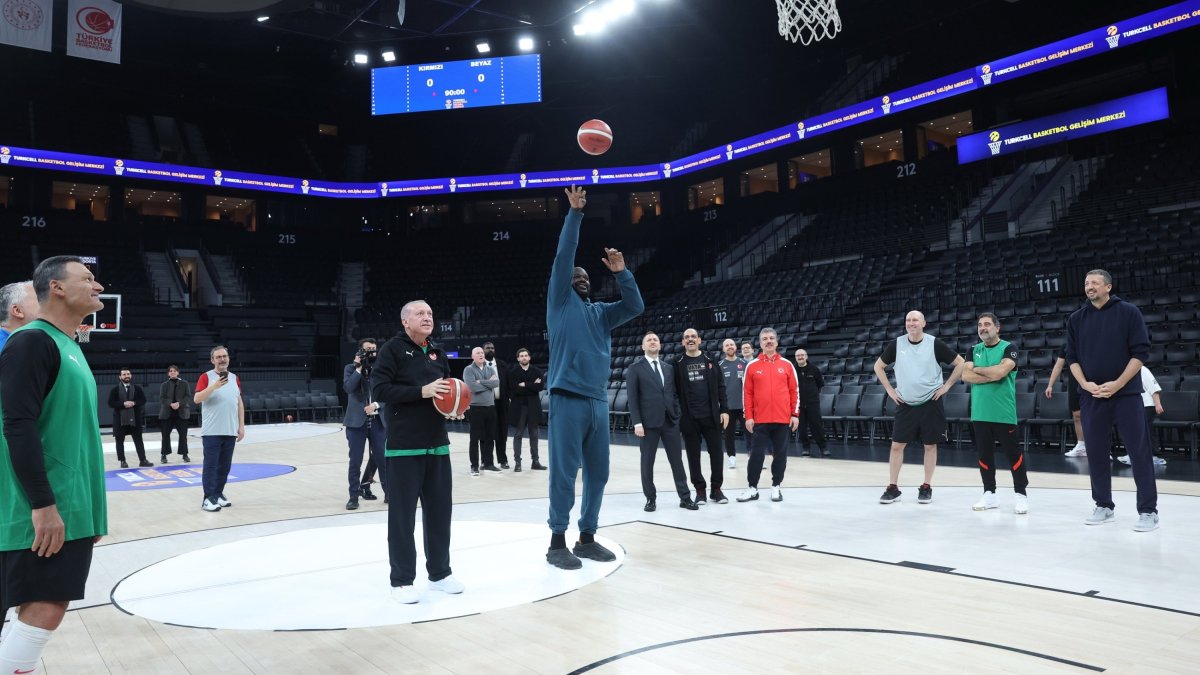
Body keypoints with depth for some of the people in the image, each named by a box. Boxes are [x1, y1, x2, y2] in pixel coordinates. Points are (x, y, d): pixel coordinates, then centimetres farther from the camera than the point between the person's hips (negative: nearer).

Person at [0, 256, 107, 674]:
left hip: (69, 509, 9)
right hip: (44, 512, -9)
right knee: (45, 608, -9)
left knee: (38, 608, 12)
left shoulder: (70, 347, 17)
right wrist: (43, 505, -22)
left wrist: (90, 510, 20)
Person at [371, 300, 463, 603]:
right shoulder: (393, 348, -5)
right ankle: (402, 580, 10)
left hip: (438, 445, 6)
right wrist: (422, 391, -21)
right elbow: (380, 389, -15)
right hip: (403, 447, -6)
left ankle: (440, 572, 23)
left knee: (440, 509, 10)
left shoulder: (438, 353, 14)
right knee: (402, 514, 0)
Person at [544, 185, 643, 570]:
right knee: (564, 473, -3)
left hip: (598, 401, 6)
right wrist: (575, 213, -5)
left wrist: (621, 273, 0)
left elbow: (636, 307, 11)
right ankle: (557, 542, 5)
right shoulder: (560, 303, 6)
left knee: (598, 472, 9)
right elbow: (562, 258, -3)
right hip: (568, 400, -6)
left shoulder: (601, 312, 20)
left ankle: (587, 537, 20)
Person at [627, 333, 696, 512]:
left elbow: (675, 393, 15)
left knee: (677, 460, 6)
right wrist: (637, 422, -12)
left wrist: (677, 415, 4)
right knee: (647, 462, 4)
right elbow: (632, 397, -5)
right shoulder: (635, 368, 1)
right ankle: (650, 499, 14)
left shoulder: (669, 368, 14)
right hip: (648, 422, -3)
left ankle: (685, 497, 12)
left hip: (670, 421, 3)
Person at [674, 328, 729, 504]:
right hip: (689, 418, -1)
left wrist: (724, 410, 0)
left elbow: (720, 387, 6)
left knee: (716, 452, 5)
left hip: (711, 416, 1)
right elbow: (673, 390, 0)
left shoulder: (710, 361, 6)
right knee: (693, 455, 5)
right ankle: (700, 490, 16)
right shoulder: (677, 364, 2)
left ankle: (716, 489, 17)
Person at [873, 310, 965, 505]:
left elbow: (960, 363, 0)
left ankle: (926, 487, 18)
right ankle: (893, 488, 8)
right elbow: (878, 366, 11)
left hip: (930, 403, -2)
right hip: (905, 404, 2)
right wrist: (889, 389, 5)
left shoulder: (935, 344, -7)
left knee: (930, 445, 5)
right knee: (897, 445, -1)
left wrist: (946, 386, -4)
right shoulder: (896, 344, -2)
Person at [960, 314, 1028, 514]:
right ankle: (989, 493, 20)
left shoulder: (1009, 348, -4)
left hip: (1003, 413, -5)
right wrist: (992, 376, -13)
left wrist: (977, 370, -5)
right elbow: (966, 376, -2)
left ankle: (1020, 494, 13)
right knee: (984, 454, 10)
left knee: (1013, 453, 2)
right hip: (980, 413, 5)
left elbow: (1000, 371, -20)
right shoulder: (974, 350, 10)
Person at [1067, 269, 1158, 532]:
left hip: (1126, 394, -3)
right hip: (1091, 396, 3)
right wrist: (1084, 383, -8)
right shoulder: (1076, 319, 8)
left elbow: (1141, 351, -6)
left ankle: (1148, 510, 5)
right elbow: (1072, 357, 9)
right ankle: (1103, 506, 17)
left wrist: (1117, 384, -14)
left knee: (1139, 451, -2)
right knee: (1096, 453, 7)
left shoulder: (1128, 312, -2)